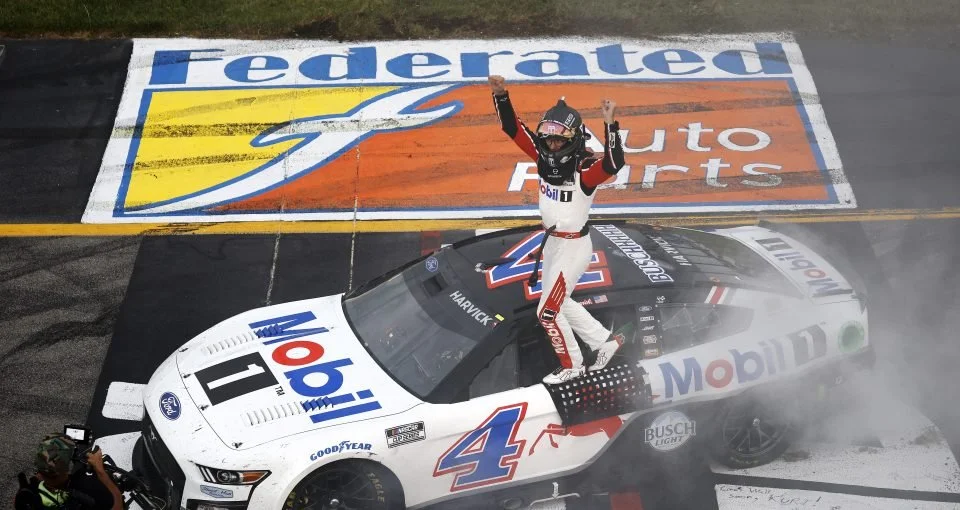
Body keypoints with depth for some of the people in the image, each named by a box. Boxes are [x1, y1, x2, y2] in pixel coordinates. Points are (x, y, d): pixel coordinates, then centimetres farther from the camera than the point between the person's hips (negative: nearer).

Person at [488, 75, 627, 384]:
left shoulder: (585, 169, -24)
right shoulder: (545, 158, -5)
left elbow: (614, 164, -44)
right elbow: (513, 127, -5)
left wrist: (609, 123, -52)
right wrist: (500, 95, -17)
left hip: (574, 246, -8)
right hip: (551, 242, 8)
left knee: (548, 312, 1)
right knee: (559, 304, 23)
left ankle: (571, 366, 22)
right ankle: (604, 342, 38)